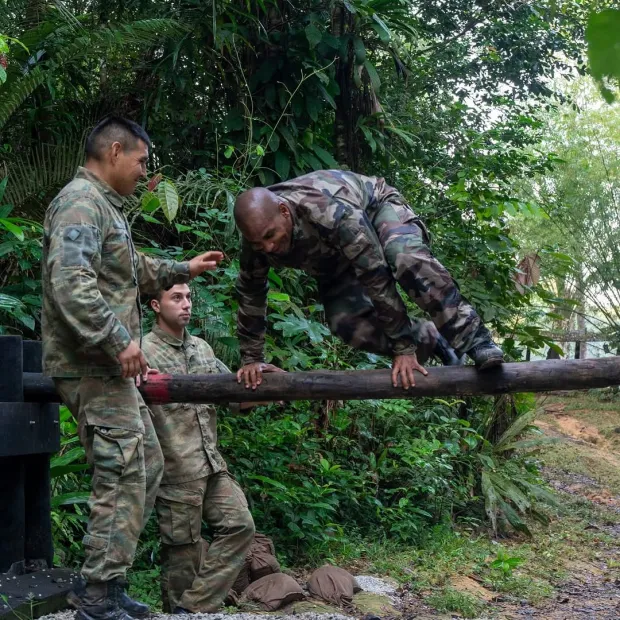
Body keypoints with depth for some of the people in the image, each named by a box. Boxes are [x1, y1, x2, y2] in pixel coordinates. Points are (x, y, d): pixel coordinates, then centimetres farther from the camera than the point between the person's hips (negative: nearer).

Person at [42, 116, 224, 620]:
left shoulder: (106, 205, 20)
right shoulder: (81, 201, -13)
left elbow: (135, 271, 33)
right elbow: (70, 282, -26)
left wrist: (183, 269, 34)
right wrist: (118, 340, -25)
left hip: (108, 367, 11)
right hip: (92, 367, -11)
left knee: (148, 466, 15)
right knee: (124, 477, -8)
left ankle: (103, 578, 22)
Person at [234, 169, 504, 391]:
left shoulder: (329, 211, -44)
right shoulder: (257, 233, -26)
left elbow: (377, 276, -41)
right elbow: (250, 294, -9)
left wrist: (403, 348, -36)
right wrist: (251, 359, -5)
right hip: (335, 254, 6)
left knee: (407, 258, -39)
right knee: (343, 321, -18)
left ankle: (475, 340, -33)